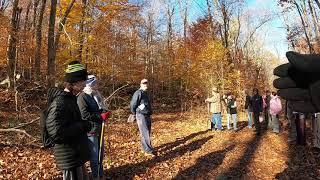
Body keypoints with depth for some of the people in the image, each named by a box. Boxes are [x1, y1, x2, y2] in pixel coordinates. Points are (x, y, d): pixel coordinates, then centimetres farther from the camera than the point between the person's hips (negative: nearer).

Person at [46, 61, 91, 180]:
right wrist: (83, 126, -21)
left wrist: (83, 124, 3)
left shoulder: (70, 99, 9)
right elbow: (57, 134, -28)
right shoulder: (60, 103, -22)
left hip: (76, 155, 10)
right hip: (70, 158, -10)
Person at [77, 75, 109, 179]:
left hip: (99, 128, 9)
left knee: (100, 153, 18)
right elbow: (85, 115, -21)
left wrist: (104, 112, -2)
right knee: (94, 156, 1)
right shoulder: (82, 97, -13)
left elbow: (102, 108, 21)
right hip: (90, 130, -8)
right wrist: (101, 116, -21)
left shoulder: (96, 95, 13)